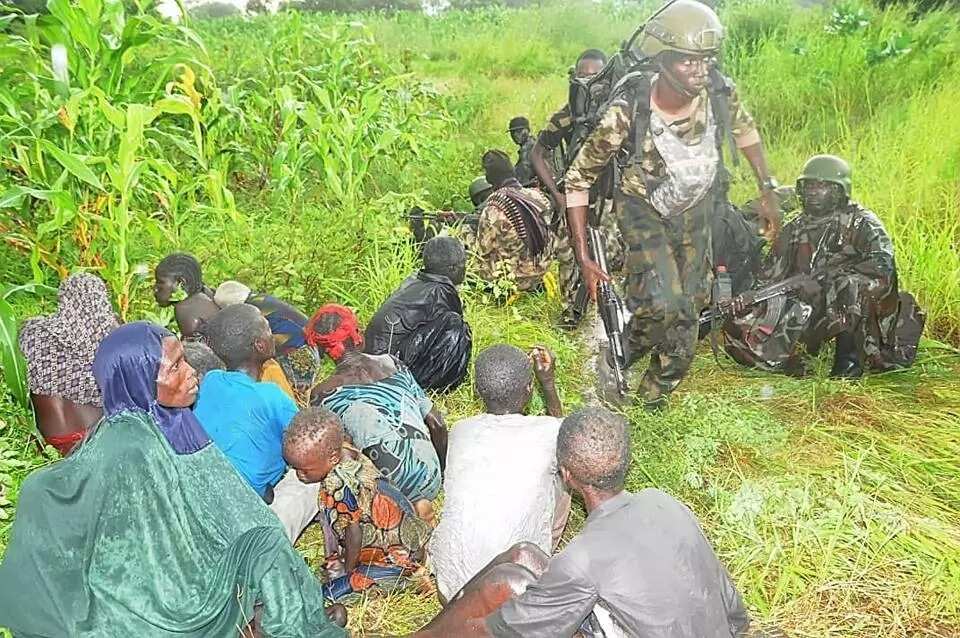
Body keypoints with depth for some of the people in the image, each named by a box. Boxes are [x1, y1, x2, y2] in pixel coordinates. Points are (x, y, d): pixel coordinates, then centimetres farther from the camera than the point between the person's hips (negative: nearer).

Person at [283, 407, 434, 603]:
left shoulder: (338, 485, -32)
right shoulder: (343, 450, -6)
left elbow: (354, 533, -19)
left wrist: (348, 571, -2)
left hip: (395, 555, -9)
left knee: (331, 593, -8)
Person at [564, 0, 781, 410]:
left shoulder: (719, 92, -21)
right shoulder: (628, 110, -31)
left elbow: (744, 129, 3)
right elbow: (579, 178, -22)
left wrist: (767, 192, 6)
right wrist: (583, 258, -23)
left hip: (696, 211, 4)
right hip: (644, 210, -4)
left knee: (686, 314, 9)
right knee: (663, 303, -26)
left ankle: (653, 400, 31)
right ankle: (620, 359, 6)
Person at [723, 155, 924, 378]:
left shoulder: (862, 223, -3)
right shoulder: (794, 229, 14)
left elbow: (882, 264, -22)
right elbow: (769, 277, 13)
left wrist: (822, 279, -28)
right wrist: (745, 298, -8)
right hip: (804, 310, 4)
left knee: (849, 284, -38)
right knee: (737, 327, -14)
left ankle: (848, 354, -19)